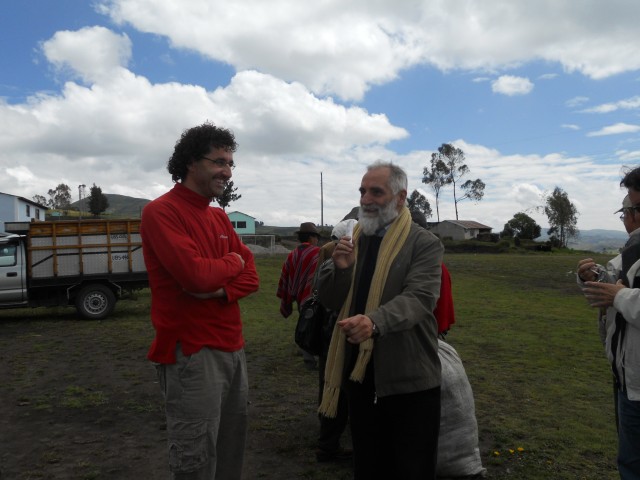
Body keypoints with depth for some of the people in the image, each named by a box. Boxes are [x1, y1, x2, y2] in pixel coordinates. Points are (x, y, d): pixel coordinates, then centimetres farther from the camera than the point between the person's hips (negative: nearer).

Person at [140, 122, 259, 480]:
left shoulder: (220, 217, 13)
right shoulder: (161, 212, -11)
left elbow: (251, 277, 8)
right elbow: (195, 274, -25)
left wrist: (222, 290, -13)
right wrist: (233, 262, -5)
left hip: (233, 347, 8)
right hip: (192, 352, -7)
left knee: (233, 446, 17)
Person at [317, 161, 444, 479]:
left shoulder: (424, 244, -8)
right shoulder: (353, 240, 8)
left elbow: (418, 298, -22)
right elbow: (329, 300, 7)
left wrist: (375, 321, -40)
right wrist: (339, 268, -14)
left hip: (409, 379, -5)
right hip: (360, 374, 5)